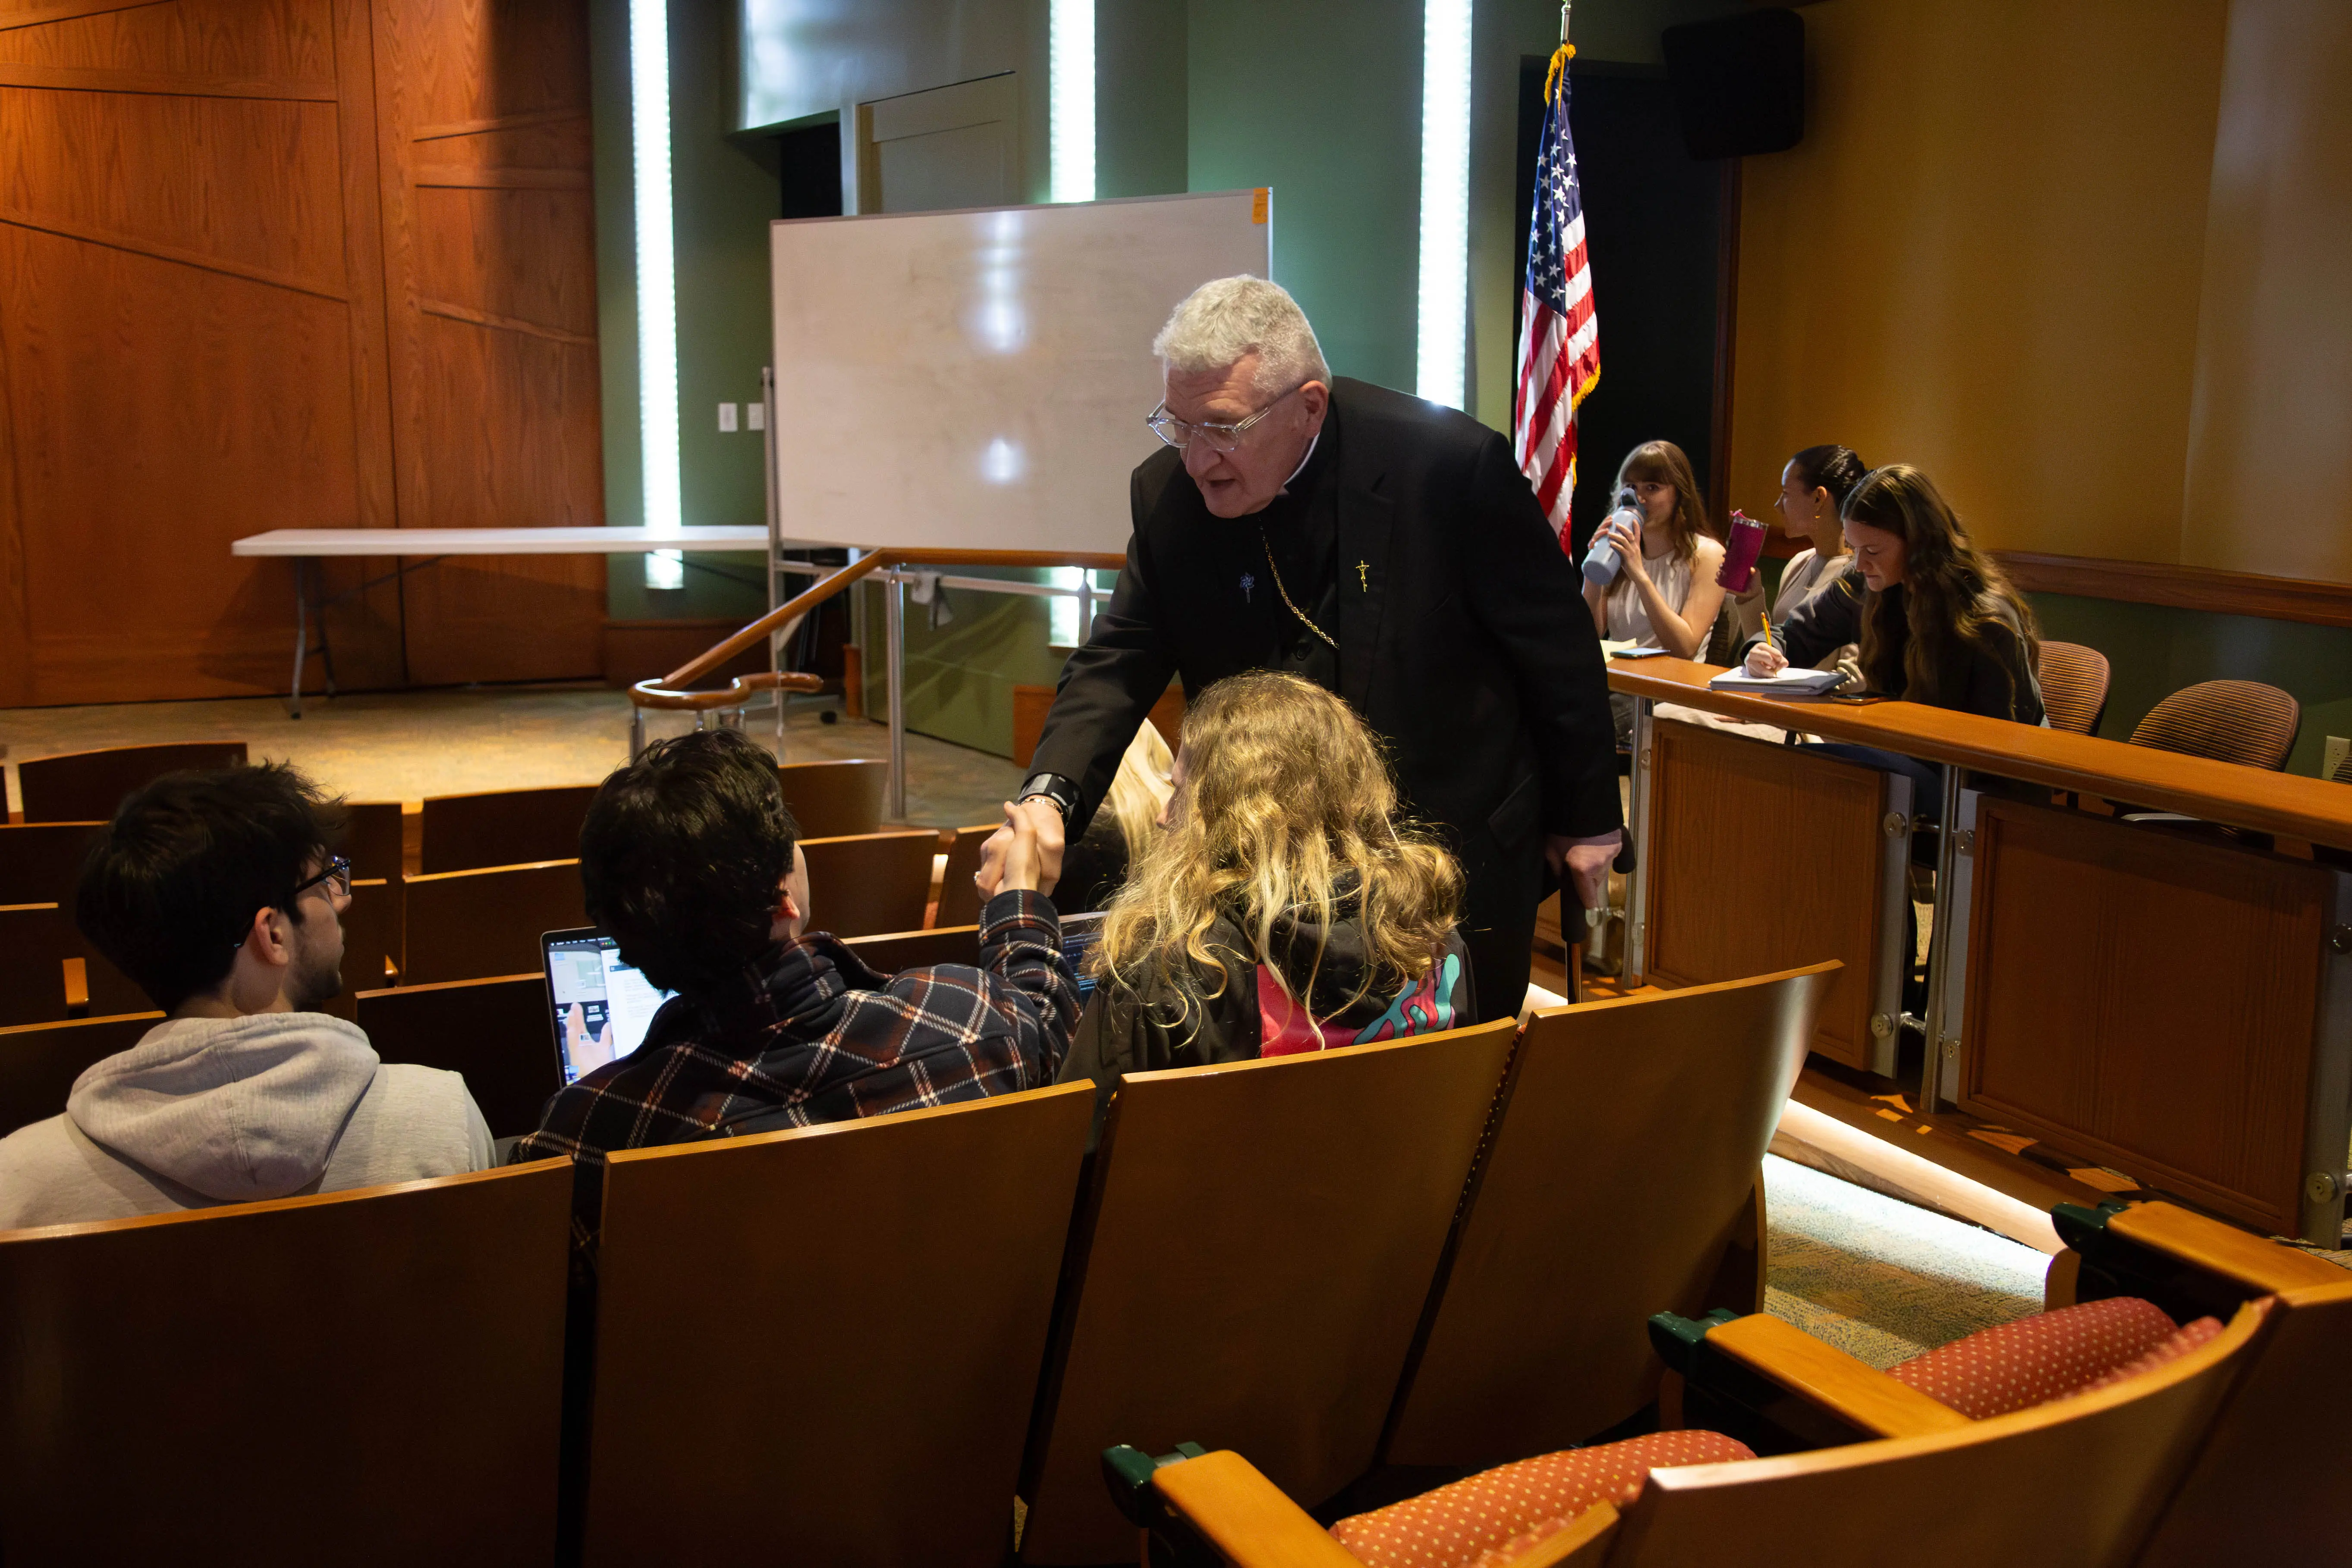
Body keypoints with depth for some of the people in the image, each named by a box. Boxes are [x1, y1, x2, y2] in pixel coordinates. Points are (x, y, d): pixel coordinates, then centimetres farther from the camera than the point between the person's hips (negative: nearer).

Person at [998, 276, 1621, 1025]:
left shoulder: (1452, 465, -20)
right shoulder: (1168, 494, -8)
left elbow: (1558, 653, -9)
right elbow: (1120, 661, -6)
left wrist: (1586, 818, 0)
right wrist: (1050, 794, -25)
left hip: (1460, 862, -3)